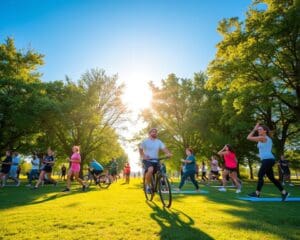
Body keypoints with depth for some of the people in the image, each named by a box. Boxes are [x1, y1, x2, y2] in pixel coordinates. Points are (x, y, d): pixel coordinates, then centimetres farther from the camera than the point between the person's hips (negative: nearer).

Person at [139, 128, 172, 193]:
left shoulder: (159, 142, 7)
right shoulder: (145, 141, -2)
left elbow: (164, 148, -5)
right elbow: (140, 149, -6)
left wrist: (168, 153, -26)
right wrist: (143, 156, -25)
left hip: (155, 160, 5)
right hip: (147, 160, -5)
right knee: (150, 170, -32)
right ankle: (147, 186, -13)